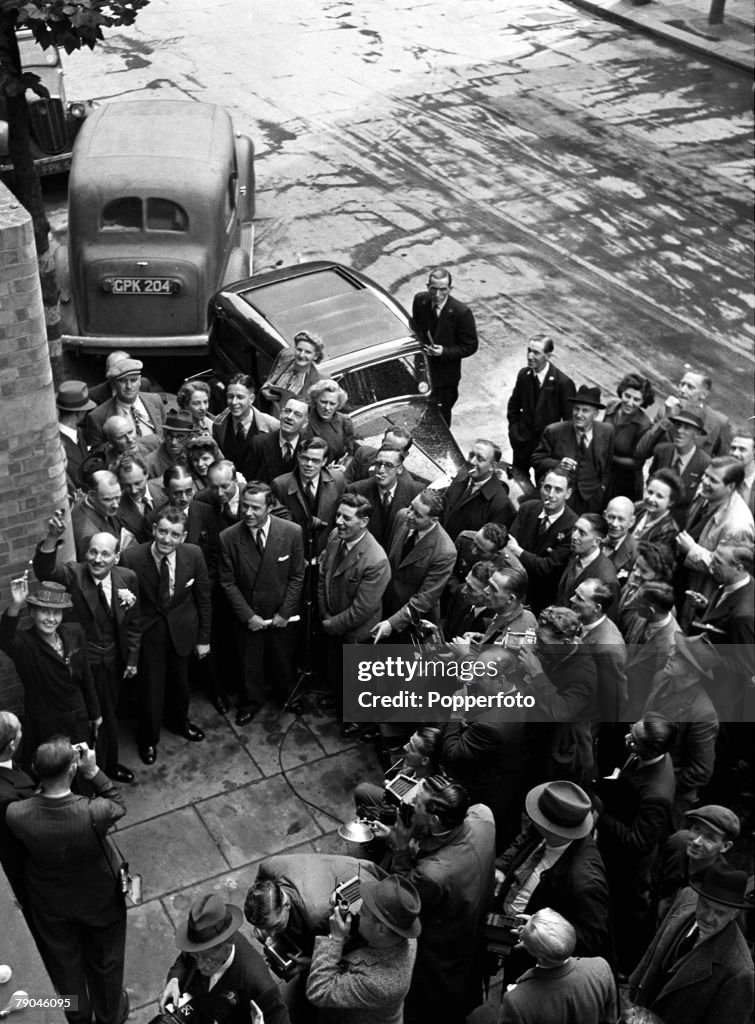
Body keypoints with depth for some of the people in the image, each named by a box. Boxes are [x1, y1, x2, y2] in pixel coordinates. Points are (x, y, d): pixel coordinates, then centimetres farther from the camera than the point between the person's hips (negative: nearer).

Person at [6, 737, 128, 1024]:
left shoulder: (16, 815, -34)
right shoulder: (94, 813, -41)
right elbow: (118, 805, -16)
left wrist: (44, 781, -15)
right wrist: (92, 771, -24)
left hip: (51, 904, 2)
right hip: (99, 899, -2)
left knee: (65, 962, 32)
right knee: (105, 960, 29)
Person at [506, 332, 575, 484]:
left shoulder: (563, 383, -19)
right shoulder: (523, 375, -5)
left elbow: (570, 419, -12)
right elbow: (513, 405, 11)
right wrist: (514, 429, 3)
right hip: (523, 441, 4)